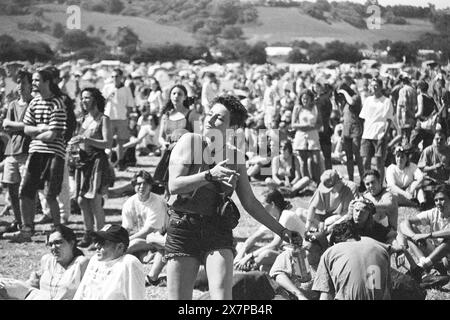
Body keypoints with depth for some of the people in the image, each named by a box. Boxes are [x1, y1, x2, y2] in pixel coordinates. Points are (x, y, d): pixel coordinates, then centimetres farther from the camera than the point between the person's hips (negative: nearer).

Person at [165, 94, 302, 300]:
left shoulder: (235, 157, 8)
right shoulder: (190, 142, 0)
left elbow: (250, 203, 17)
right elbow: (174, 186, -10)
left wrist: (282, 231, 16)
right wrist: (210, 174, -22)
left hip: (219, 232, 1)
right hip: (183, 229, -1)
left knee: (222, 296, -17)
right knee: (178, 298, -1)